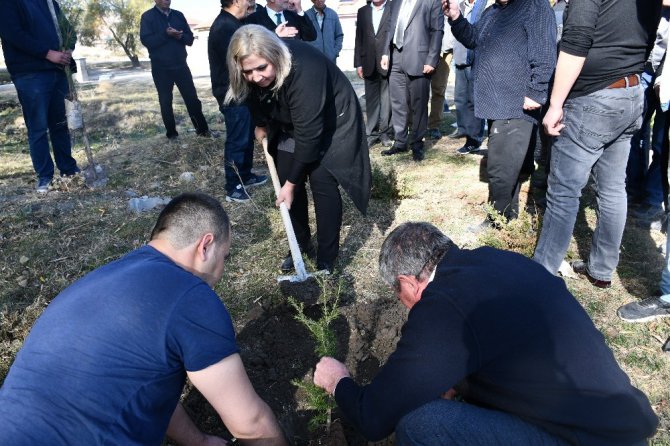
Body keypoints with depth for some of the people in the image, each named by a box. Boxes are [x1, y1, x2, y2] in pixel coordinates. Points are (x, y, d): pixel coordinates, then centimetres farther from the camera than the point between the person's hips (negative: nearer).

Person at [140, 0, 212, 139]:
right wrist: (166, 34, -23)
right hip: (161, 68, -2)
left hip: (181, 65, 3)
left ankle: (202, 129, 12)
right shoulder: (147, 17, -3)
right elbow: (146, 40, -14)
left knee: (192, 98, 3)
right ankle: (171, 133, 14)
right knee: (165, 102, 5)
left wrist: (180, 36, -16)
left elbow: (190, 39, 5)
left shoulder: (178, 15, 8)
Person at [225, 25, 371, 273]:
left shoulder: (304, 71, -40)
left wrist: (291, 183, -30)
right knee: (286, 179, 2)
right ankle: (301, 244, 20)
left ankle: (326, 259, -1)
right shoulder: (254, 76, -20)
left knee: (322, 182, -13)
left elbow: (308, 134, -36)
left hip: (331, 121, -6)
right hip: (291, 124, 6)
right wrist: (261, 124, 21)